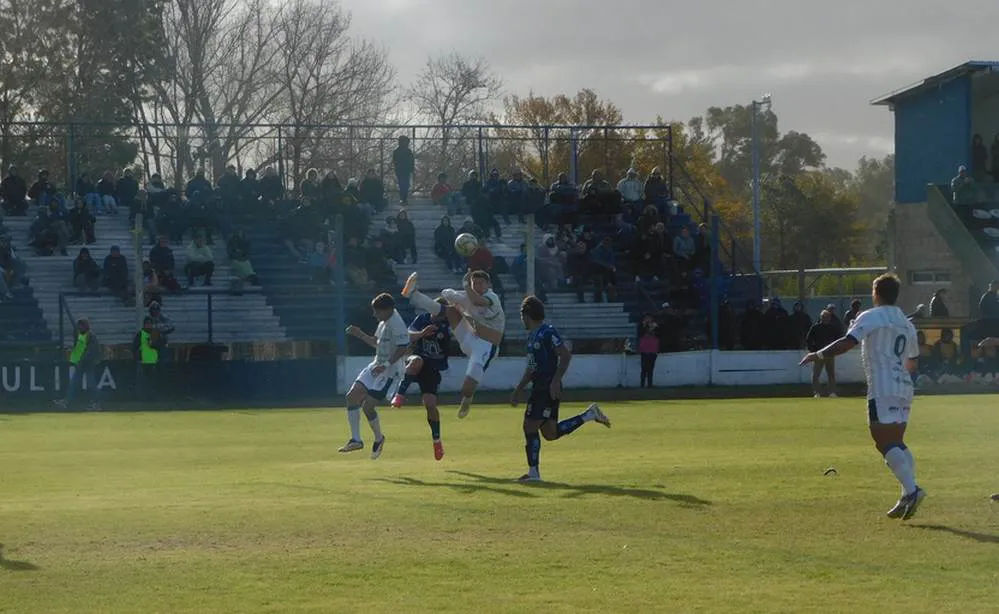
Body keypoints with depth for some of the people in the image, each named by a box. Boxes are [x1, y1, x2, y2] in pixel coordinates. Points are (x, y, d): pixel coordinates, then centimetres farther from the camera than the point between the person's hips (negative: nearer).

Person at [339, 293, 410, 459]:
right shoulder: (384, 322, 11)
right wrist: (360, 334, 15)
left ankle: (379, 439, 15)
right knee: (352, 396, 1)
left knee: (367, 406, -11)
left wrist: (386, 365, -29)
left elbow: (403, 348, -26)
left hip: (389, 371, -10)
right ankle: (355, 440, 7)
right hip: (377, 366, 10)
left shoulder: (397, 324, -19)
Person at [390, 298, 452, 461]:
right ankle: (400, 394, -32)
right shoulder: (422, 319, -5)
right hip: (418, 363, 0)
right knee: (417, 361, -39)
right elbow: (408, 336, -16)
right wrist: (422, 334, -36)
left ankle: (437, 441, 8)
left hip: (433, 369, 0)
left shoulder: (447, 325, -5)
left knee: (430, 404, -10)